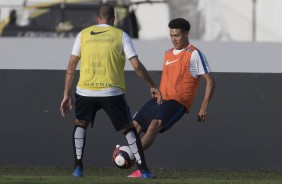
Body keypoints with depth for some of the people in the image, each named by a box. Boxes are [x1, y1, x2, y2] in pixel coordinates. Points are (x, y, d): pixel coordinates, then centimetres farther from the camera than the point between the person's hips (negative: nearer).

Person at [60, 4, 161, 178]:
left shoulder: (84, 35, 10)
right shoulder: (121, 35, 5)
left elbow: (71, 66, 9)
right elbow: (137, 65, -2)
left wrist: (67, 95, 12)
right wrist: (152, 86, 9)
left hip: (85, 91, 1)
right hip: (112, 92, -1)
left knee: (80, 123, 24)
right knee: (129, 128, 13)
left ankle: (78, 167, 14)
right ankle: (144, 169, 8)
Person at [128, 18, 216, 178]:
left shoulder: (194, 55, -4)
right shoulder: (168, 54, 19)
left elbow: (210, 81, -6)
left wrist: (204, 107, -13)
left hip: (178, 101, -8)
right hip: (161, 99, 8)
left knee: (154, 125, -31)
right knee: (134, 126, -4)